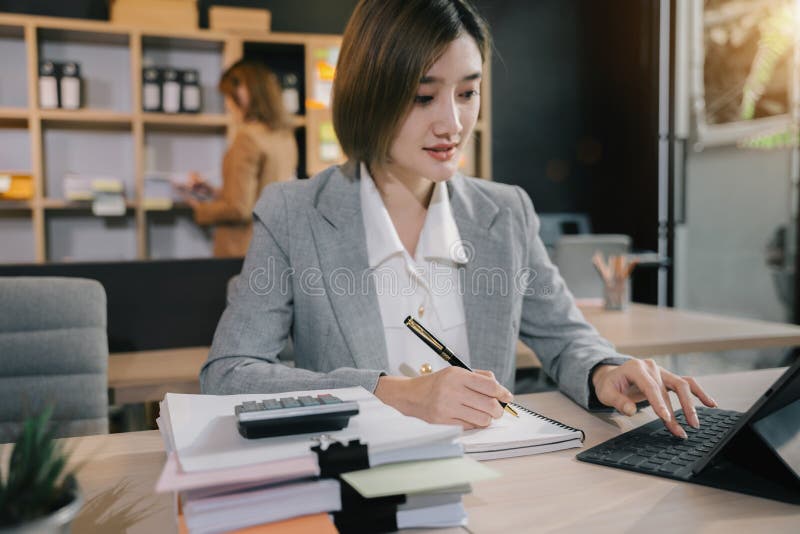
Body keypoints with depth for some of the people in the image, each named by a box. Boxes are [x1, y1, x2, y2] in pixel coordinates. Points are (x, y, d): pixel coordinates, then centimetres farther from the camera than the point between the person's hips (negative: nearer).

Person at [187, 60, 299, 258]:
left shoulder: (248, 137, -15)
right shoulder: (286, 136, 8)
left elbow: (239, 208, -17)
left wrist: (202, 209, 1)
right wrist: (215, 192, 25)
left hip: (247, 249, -8)